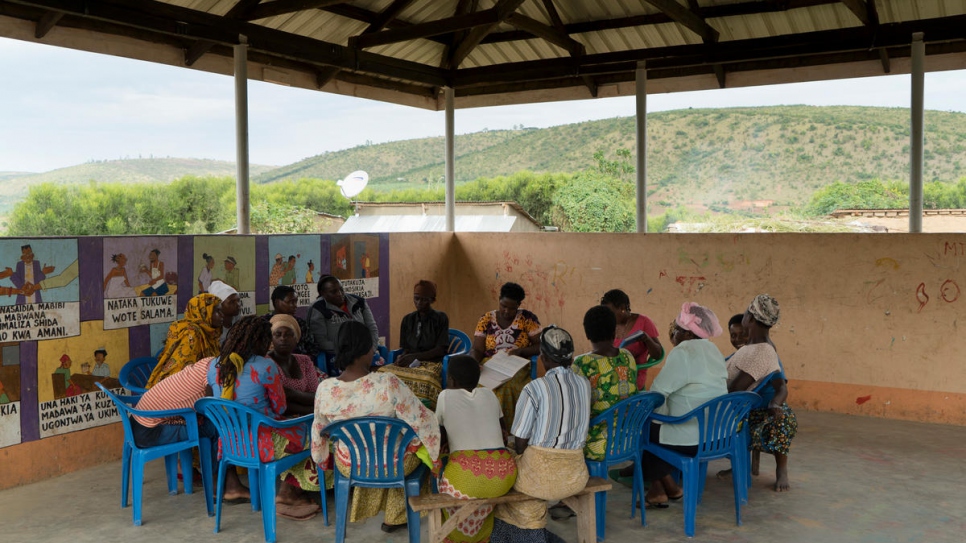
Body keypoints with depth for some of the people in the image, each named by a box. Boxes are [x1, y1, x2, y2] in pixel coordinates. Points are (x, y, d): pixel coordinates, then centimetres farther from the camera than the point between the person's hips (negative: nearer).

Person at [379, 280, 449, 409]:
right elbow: (405, 349, 16)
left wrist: (414, 356, -14)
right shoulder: (407, 320, 18)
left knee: (424, 379, -40)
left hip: (432, 363, -4)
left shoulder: (441, 318, 5)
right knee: (383, 372, -28)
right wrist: (402, 358, -9)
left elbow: (440, 350, -2)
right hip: (410, 364, 4)